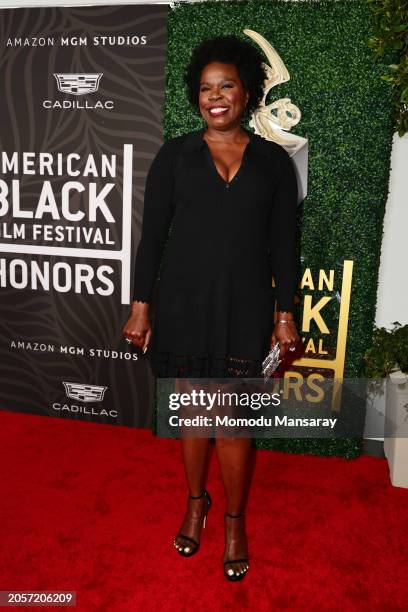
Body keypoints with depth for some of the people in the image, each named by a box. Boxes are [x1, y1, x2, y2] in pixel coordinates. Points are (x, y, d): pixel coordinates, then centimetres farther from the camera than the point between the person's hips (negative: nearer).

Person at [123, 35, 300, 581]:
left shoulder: (274, 161, 4)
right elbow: (152, 234, 2)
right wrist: (140, 306, -2)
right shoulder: (175, 155, 3)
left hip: (245, 309, 0)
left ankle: (235, 520, 27)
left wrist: (286, 315, 1)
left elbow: (283, 244, 4)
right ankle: (196, 501, 37)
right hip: (183, 305, 1)